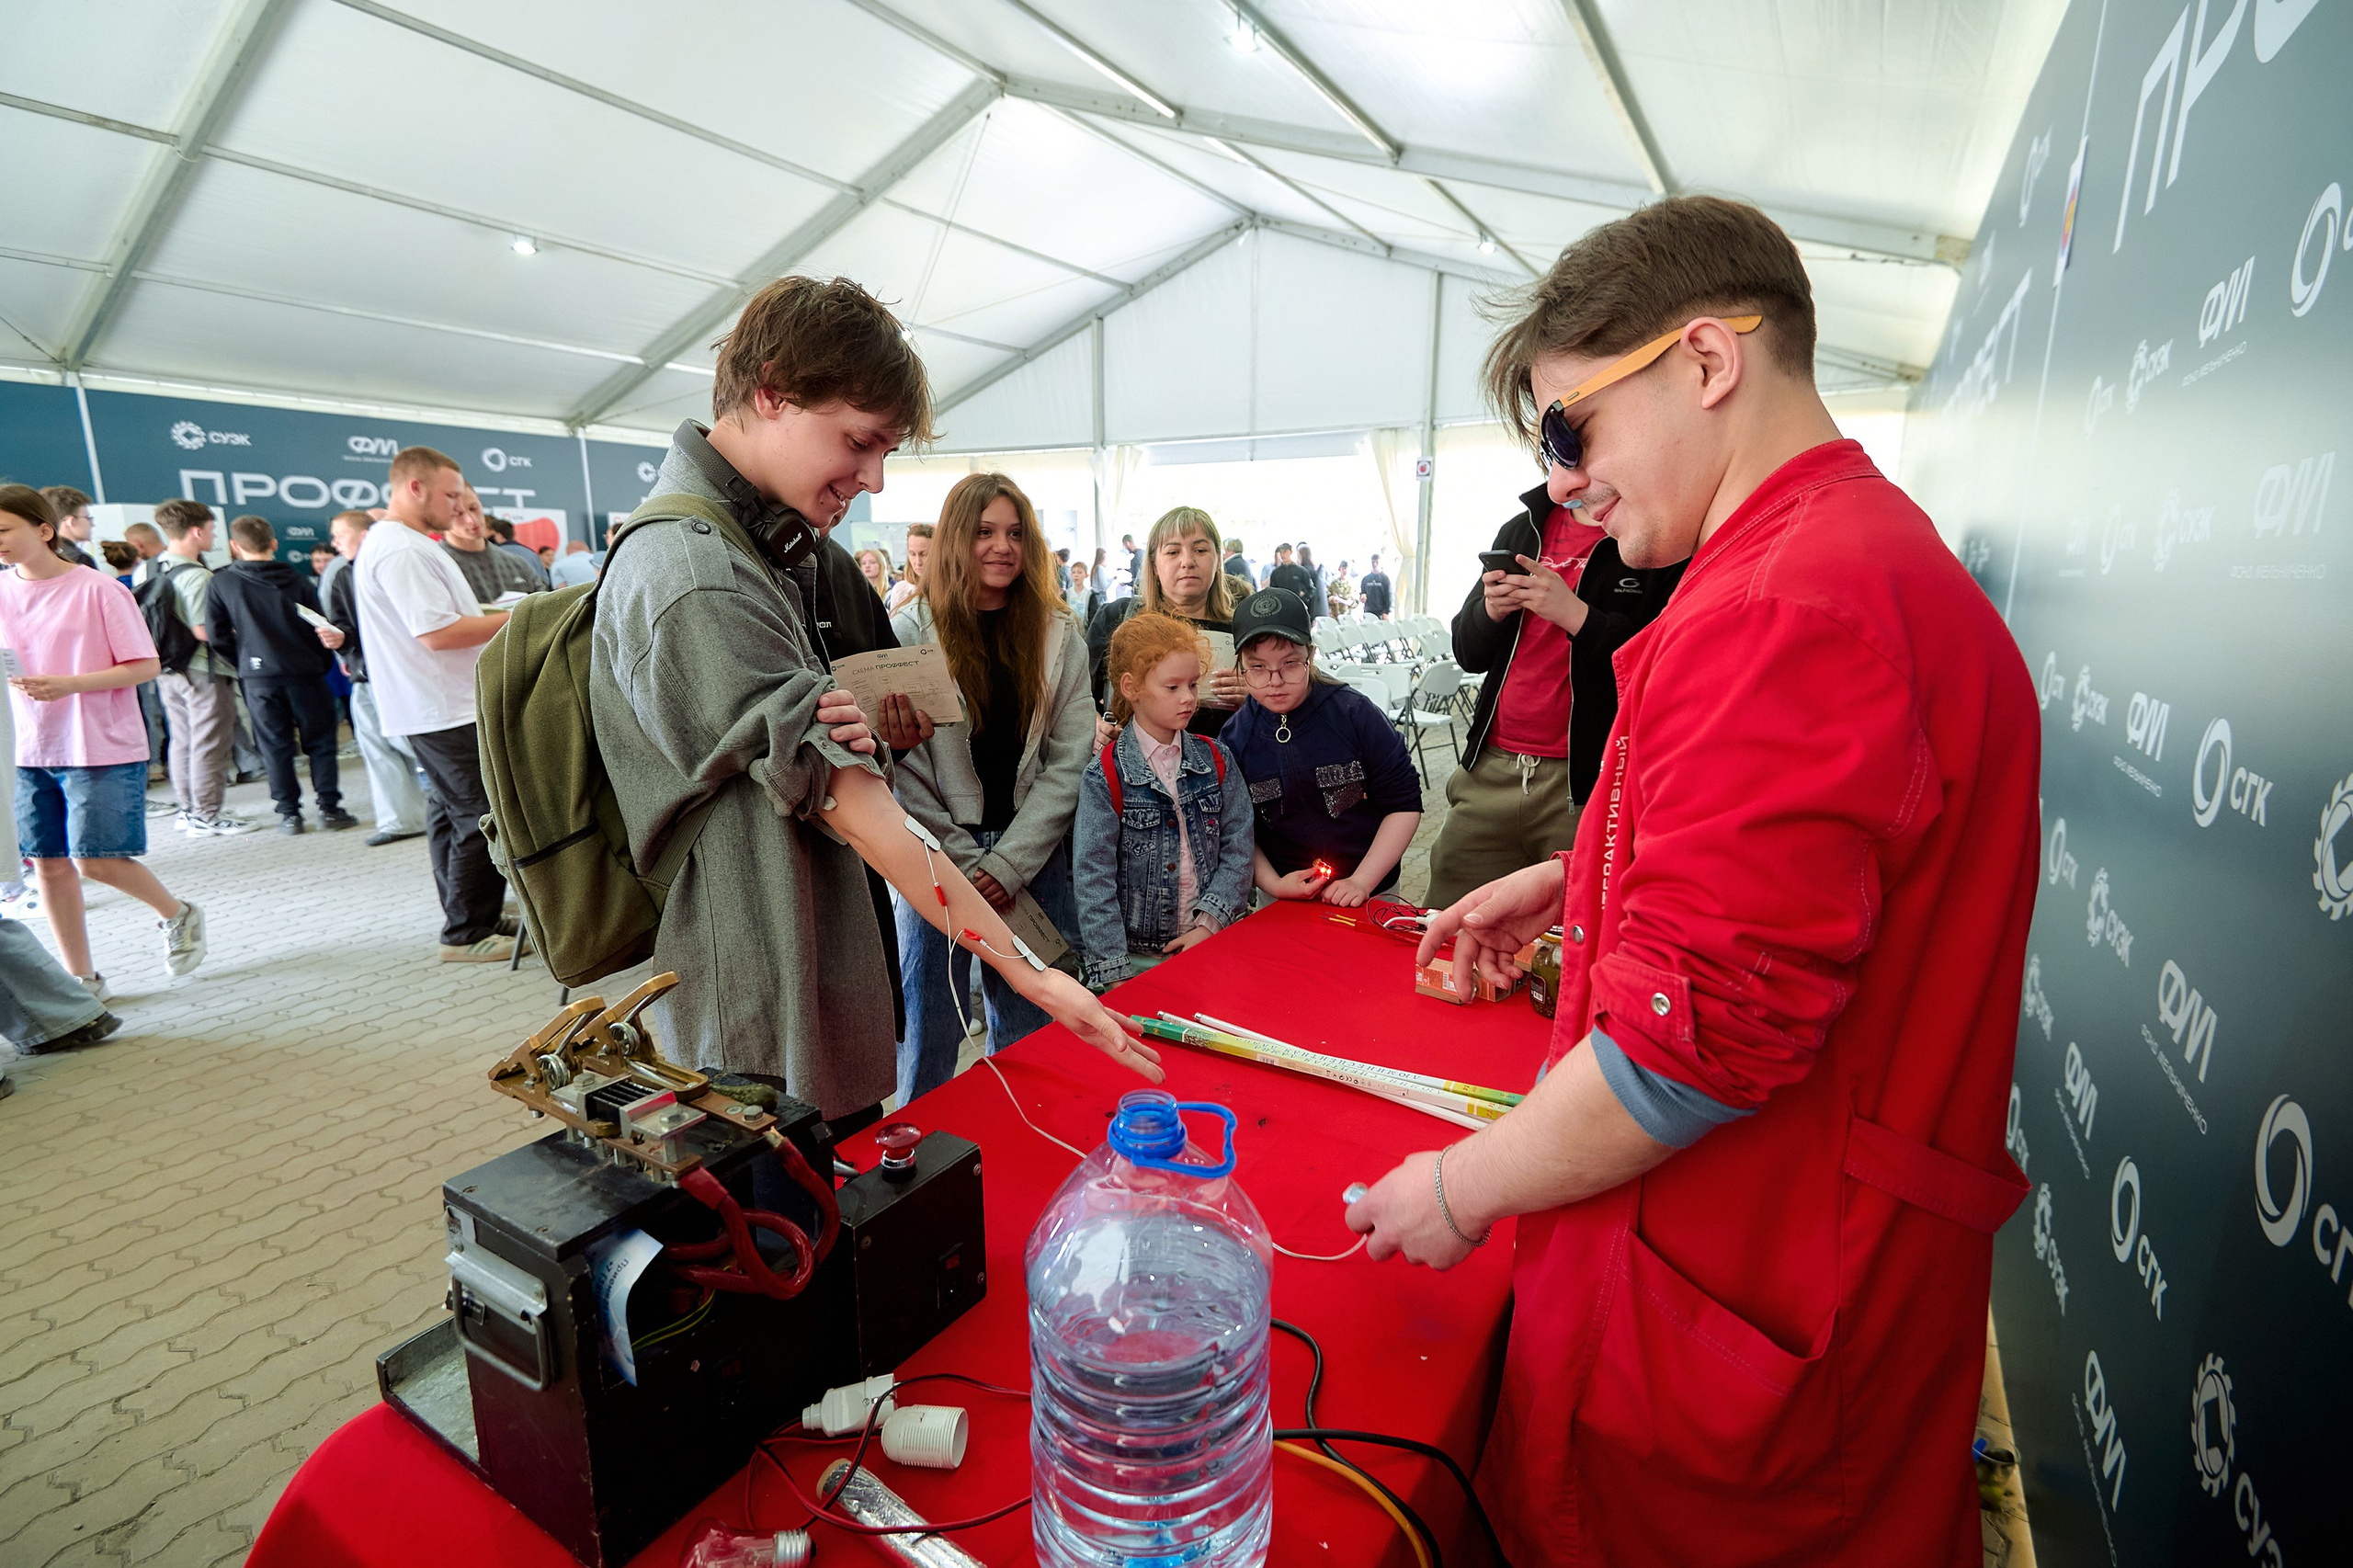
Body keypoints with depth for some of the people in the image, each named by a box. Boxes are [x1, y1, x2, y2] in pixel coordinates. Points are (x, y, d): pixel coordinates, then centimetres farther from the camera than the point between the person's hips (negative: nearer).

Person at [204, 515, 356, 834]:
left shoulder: (222, 582, -1)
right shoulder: (294, 579, 0)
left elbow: (216, 635, -2)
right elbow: (321, 629, 4)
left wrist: (241, 664, 13)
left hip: (257, 676, 0)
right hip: (304, 671, 0)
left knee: (275, 745, 6)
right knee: (320, 741, 6)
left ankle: (289, 813, 7)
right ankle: (329, 808, 2)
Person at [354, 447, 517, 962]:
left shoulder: (387, 543, 18)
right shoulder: (403, 549, -17)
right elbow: (438, 632, -23)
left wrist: (492, 614, 14)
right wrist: (516, 619, -15)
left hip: (429, 708, 11)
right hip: (448, 711, -11)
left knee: (451, 814, 16)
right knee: (484, 819, -7)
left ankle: (469, 919, 26)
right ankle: (469, 934, 0)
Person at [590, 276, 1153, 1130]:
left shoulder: (757, 550, 9)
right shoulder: (700, 583, -24)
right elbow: (862, 813, -27)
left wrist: (868, 734, -11)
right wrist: (1033, 973, -24)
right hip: (769, 1037, -9)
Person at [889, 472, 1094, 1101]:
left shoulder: (1060, 635, 4)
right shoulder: (912, 631, -3)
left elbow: (1069, 761, -1)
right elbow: (902, 767, -6)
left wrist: (1011, 862, -8)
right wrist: (966, 865, -10)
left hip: (1033, 854, 2)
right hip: (939, 857, -2)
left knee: (1031, 1033, 12)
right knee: (930, 1033, 7)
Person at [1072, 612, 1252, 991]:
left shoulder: (1217, 761, 3)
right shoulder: (1106, 775, -9)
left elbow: (1238, 849, 2)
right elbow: (1093, 876, -11)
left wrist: (1209, 925, -9)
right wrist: (1114, 973, -14)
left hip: (1213, 943, 3)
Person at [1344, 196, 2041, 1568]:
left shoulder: (1782, 608, -26)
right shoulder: (1891, 555, 10)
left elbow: (1702, 1035, -29)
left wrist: (1464, 1191, -15)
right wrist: (1579, 880, 13)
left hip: (1731, 1296, -10)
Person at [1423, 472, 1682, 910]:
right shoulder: (1522, 529, 17)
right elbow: (1467, 652, 19)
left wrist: (1575, 614, -17)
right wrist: (1491, 610, -1)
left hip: (1589, 783, -5)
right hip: (1490, 771, 5)